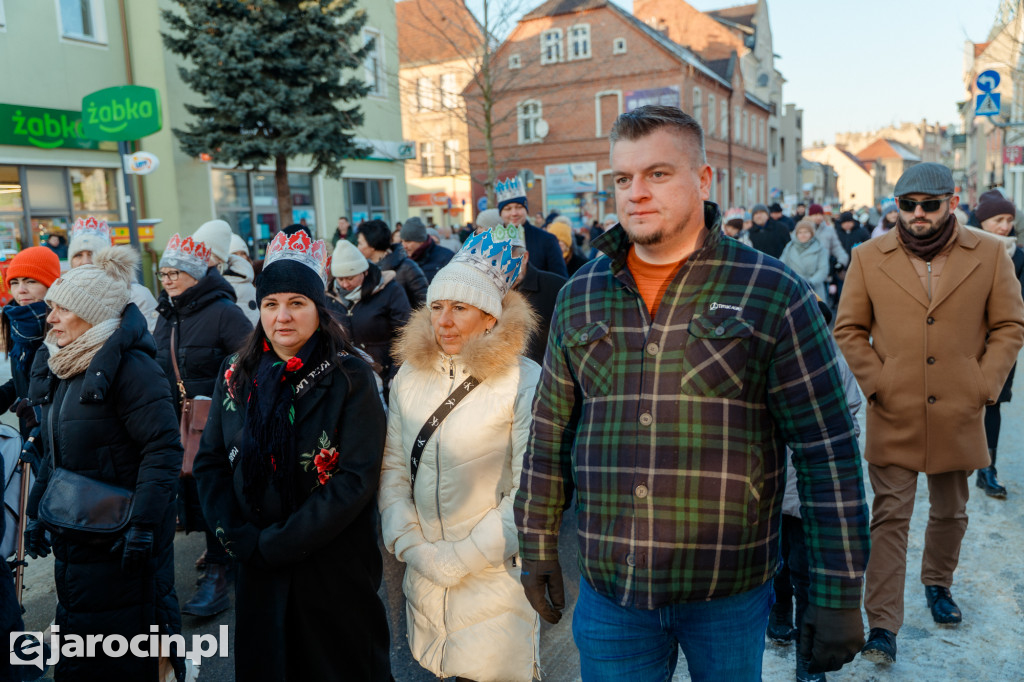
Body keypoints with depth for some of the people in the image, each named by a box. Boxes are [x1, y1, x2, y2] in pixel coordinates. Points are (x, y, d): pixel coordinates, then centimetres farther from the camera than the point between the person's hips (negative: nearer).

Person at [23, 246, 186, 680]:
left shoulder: (129, 366, -19)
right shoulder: (59, 367, 8)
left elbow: (164, 448, -23)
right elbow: (56, 452, 18)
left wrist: (143, 527, -25)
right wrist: (37, 511, 15)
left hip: (120, 541, -8)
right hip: (74, 536, 8)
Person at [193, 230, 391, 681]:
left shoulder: (350, 377, -12)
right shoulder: (236, 374, 1)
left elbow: (358, 477, -17)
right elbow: (210, 462, 5)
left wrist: (280, 541, -18)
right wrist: (237, 537, -8)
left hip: (336, 566, -3)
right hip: (257, 566, 4)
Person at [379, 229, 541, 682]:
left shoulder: (524, 382, -12)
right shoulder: (409, 376, 4)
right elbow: (392, 468, 6)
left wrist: (460, 560, -13)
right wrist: (411, 546, -6)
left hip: (495, 574, -4)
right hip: (424, 576, 4)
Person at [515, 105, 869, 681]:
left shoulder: (775, 295, -8)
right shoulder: (580, 297, 3)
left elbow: (829, 453, -7)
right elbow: (551, 433, 10)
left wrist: (839, 596, -7)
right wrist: (537, 545, 12)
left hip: (729, 594, -2)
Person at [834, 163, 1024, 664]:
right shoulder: (869, 258, 0)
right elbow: (848, 330, 2)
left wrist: (983, 387, -6)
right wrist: (876, 384, -8)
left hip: (958, 416, 2)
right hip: (894, 416, -2)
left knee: (950, 513, 19)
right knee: (890, 517, -1)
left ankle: (938, 584, 45)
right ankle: (882, 625, 6)